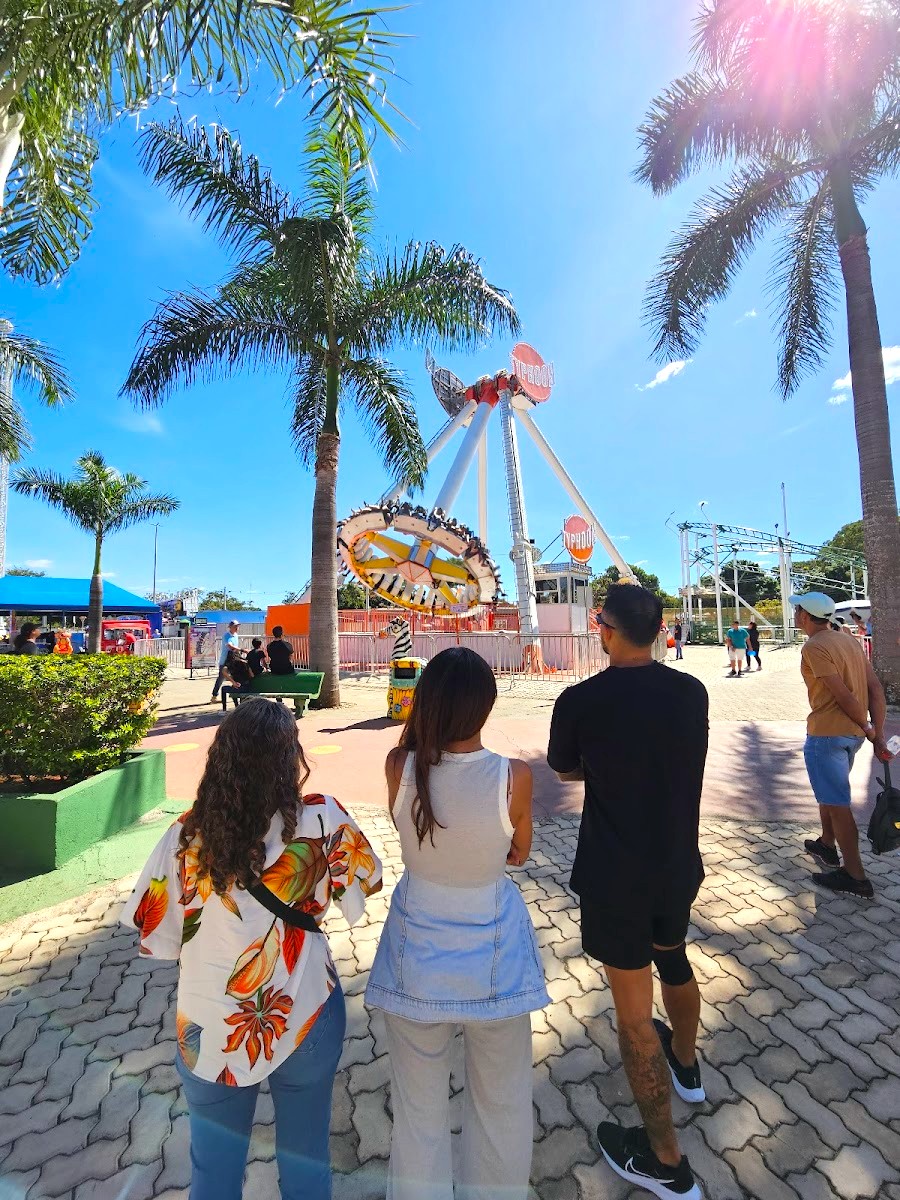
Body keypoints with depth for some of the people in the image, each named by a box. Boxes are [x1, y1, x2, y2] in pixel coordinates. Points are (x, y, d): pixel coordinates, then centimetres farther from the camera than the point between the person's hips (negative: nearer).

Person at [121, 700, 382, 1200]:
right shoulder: (322, 817, -21)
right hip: (305, 1018, 0)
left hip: (212, 1030, 1)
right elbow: (367, 878, -6)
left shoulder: (187, 834, -17)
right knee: (306, 1158, 27)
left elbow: (155, 933, -7)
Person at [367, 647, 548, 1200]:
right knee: (502, 1104, 28)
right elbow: (519, 854, -7)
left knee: (419, 1108, 27)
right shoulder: (514, 776, -24)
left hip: (417, 953, 1)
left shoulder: (400, 766, -22)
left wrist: (423, 727, -7)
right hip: (493, 954, -1)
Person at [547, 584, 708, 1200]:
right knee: (675, 962, 33)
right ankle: (686, 1064, 59)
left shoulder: (581, 700, -22)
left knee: (634, 1011, 13)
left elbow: (564, 769, -4)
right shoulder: (692, 691, -9)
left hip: (615, 877, -6)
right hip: (680, 865, 6)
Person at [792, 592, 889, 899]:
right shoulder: (850, 641, 8)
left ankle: (856, 877, 12)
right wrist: (878, 734, 2)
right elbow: (876, 689, 4)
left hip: (826, 734, -9)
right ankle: (827, 845, 42)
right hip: (852, 734, 9)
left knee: (837, 804, 3)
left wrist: (868, 730, -4)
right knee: (830, 792, 26)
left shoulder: (813, 647, -17)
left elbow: (844, 695, -19)